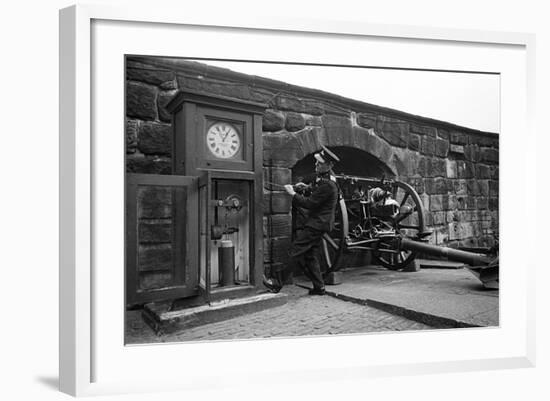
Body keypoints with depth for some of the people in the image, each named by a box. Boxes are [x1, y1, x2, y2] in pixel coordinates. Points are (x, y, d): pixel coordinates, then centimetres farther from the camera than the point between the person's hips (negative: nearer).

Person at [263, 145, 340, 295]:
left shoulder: (327, 185, -22)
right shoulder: (324, 177, 11)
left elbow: (310, 203, -22)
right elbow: (315, 194, 24)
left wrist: (293, 193, -12)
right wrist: (299, 188, 7)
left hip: (316, 224, -10)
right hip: (316, 222, 10)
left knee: (295, 252, -7)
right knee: (311, 255, 14)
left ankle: (278, 283, -1)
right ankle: (319, 287, 20)